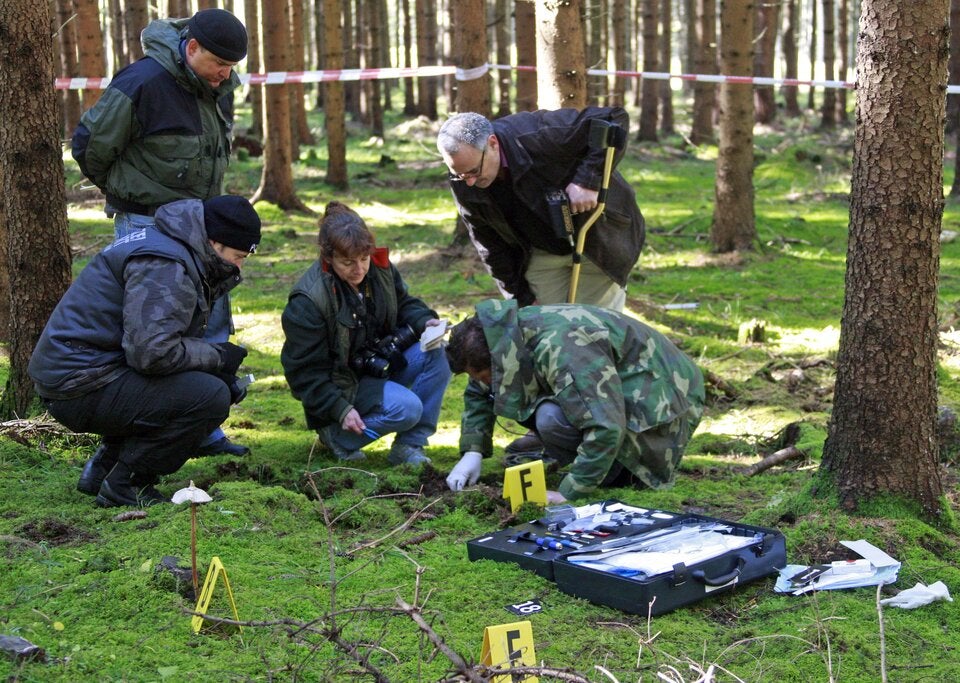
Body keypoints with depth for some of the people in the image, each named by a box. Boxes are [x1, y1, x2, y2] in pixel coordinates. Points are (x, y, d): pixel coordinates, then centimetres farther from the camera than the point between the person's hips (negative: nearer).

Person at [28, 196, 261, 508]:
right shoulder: (164, 265, -19)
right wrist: (218, 356, -11)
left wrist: (224, 374, 8)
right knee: (210, 396, -19)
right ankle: (125, 485, -6)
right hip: (81, 388, -11)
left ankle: (104, 467, 17)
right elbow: (151, 352, -28)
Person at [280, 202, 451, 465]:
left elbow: (403, 303, 11)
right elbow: (305, 371, -20)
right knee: (407, 408, -28)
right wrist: (340, 410, -26)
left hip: (380, 363, 7)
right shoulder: (306, 302, -25)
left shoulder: (380, 268, -7)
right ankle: (337, 435, -4)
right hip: (342, 384, -7)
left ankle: (409, 445, -10)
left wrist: (424, 321, -12)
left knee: (435, 354, -18)